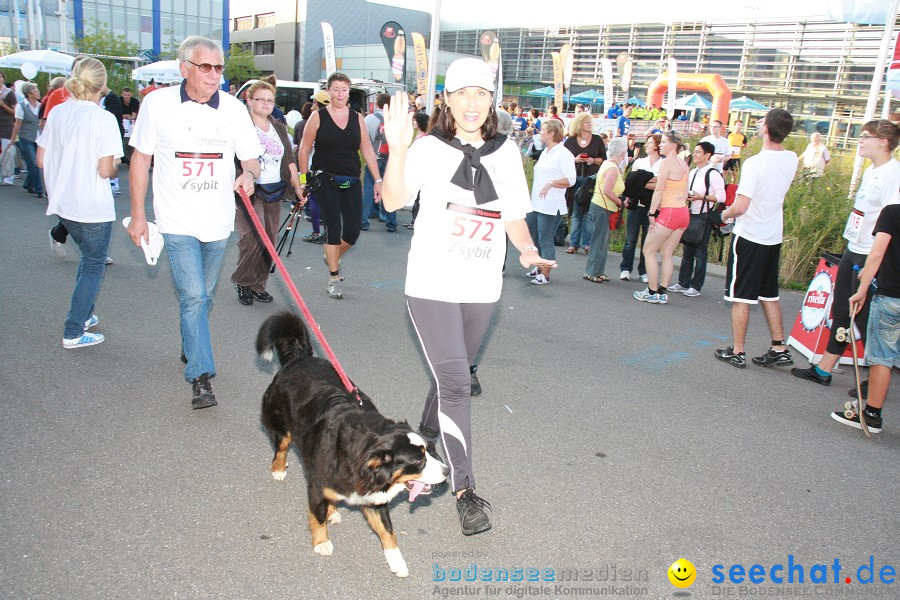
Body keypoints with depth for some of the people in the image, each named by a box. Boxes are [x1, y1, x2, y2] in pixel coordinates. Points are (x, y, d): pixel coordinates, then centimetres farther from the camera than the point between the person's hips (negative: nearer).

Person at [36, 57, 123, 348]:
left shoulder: (57, 112, 3)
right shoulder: (103, 118, -16)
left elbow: (41, 160, 6)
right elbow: (106, 170, -20)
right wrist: (115, 164, 1)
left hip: (62, 202, 7)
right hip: (93, 206, -7)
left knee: (88, 257, 25)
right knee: (94, 266, 7)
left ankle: (83, 315, 33)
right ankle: (73, 333, 10)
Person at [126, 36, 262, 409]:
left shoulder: (233, 108, 0)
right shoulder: (158, 103, -4)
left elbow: (251, 158, 7)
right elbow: (140, 158, 3)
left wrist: (249, 174, -19)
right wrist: (138, 215, 1)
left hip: (218, 221, 3)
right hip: (178, 221, -3)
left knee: (203, 297, 16)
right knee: (193, 297, -12)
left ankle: (191, 349, 40)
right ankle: (200, 377, -7)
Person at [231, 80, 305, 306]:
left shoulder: (279, 128, 15)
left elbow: (289, 160, 18)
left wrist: (297, 187, 13)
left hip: (274, 193, 6)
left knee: (269, 241, 6)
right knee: (253, 237, -14)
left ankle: (258, 285, 19)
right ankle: (242, 282, 7)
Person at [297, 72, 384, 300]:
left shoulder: (357, 118, 8)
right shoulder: (318, 117, -1)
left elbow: (367, 150, 9)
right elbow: (304, 149, 2)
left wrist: (378, 180, 5)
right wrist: (304, 179, 0)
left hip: (352, 182, 3)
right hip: (326, 181, -3)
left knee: (352, 232, 0)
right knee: (334, 228, -4)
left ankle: (333, 257, 33)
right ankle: (334, 278, 10)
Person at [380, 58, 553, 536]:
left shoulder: (506, 152, 6)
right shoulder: (429, 148, -5)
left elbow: (514, 215, 12)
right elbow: (394, 201, -17)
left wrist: (528, 251, -6)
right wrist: (397, 149, -31)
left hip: (482, 287, 4)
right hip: (432, 284, -4)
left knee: (453, 375, 18)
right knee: (455, 383, -9)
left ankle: (426, 437, 45)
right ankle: (465, 489, 1)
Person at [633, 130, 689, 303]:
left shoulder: (667, 162, -11)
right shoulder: (683, 163, 14)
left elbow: (659, 191, -14)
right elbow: (685, 193, 16)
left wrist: (652, 213, -10)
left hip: (669, 212, -8)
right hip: (683, 212, 8)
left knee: (648, 250, 2)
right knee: (666, 254, 12)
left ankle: (652, 293, 3)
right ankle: (662, 292, 12)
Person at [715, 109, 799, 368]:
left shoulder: (754, 163, -21)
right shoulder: (792, 160, 1)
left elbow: (740, 207, -23)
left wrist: (725, 213, -6)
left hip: (749, 237, -7)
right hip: (774, 237, 7)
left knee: (741, 297, 3)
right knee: (769, 295, 17)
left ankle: (737, 352, 11)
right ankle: (779, 349, 20)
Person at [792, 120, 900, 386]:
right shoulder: (871, 170, 12)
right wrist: (851, 249, 18)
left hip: (871, 257, -9)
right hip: (852, 249, 9)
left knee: (864, 318, -1)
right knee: (841, 312, 14)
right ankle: (823, 370, 24)